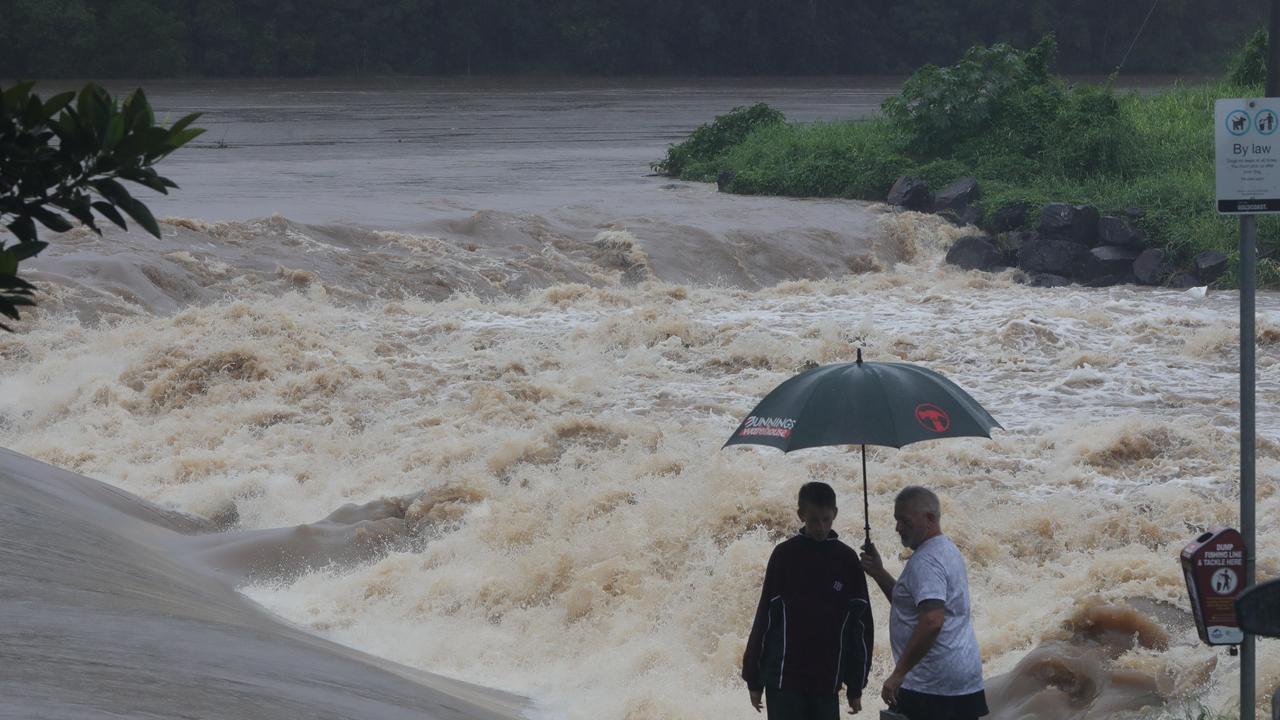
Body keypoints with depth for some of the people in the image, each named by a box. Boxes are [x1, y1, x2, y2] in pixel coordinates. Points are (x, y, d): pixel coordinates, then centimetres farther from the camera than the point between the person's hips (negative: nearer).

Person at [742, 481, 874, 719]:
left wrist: (856, 684, 4)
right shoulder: (785, 555, -1)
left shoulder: (847, 560, 4)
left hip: (826, 681, 2)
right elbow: (765, 616, 2)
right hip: (783, 679, -2)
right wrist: (754, 678, 1)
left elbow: (859, 622, 6)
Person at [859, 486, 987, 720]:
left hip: (931, 686, -10)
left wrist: (898, 674, -24)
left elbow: (932, 621, -27)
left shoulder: (926, 561, -16)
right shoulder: (947, 550, 17)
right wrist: (880, 574, 16)